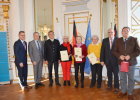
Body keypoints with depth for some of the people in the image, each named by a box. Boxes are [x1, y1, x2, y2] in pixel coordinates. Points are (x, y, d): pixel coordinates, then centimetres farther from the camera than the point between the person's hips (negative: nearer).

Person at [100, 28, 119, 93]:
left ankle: (116, 87, 16)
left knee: (116, 74, 5)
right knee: (109, 74, 13)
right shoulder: (105, 40, 4)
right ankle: (109, 85, 26)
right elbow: (102, 51, 3)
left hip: (115, 60, -3)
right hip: (107, 61, 3)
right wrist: (102, 60, -2)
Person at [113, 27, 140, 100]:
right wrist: (119, 56, -12)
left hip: (131, 62, -2)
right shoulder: (118, 40, 5)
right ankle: (123, 91, 29)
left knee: (131, 78, 9)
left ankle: (130, 93, 23)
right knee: (122, 78, 13)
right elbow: (114, 51, 7)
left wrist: (130, 56, -18)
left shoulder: (134, 39, -2)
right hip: (121, 62, 2)